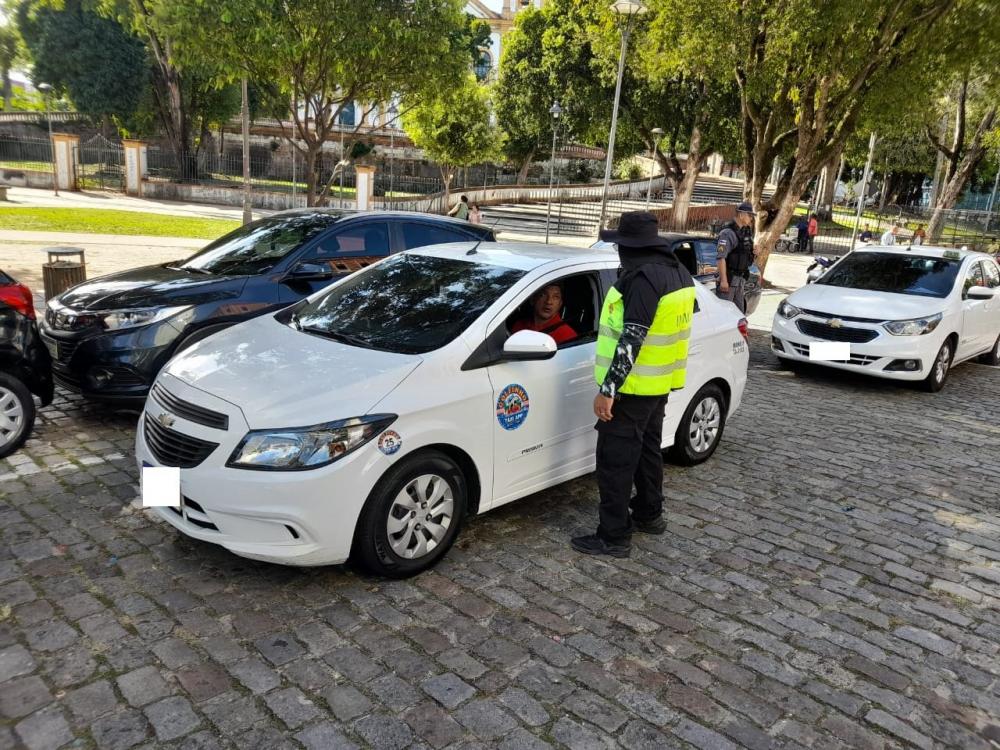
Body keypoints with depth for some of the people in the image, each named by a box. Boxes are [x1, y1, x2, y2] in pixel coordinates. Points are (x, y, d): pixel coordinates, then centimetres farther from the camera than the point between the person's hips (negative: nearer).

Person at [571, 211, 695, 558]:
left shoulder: (643, 278, -22)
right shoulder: (678, 272, 9)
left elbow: (631, 340, -27)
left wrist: (608, 389, -24)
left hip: (633, 386, -10)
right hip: (660, 382, 10)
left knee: (615, 459, -2)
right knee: (647, 449, 22)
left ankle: (614, 536, 5)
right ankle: (649, 514, 36)